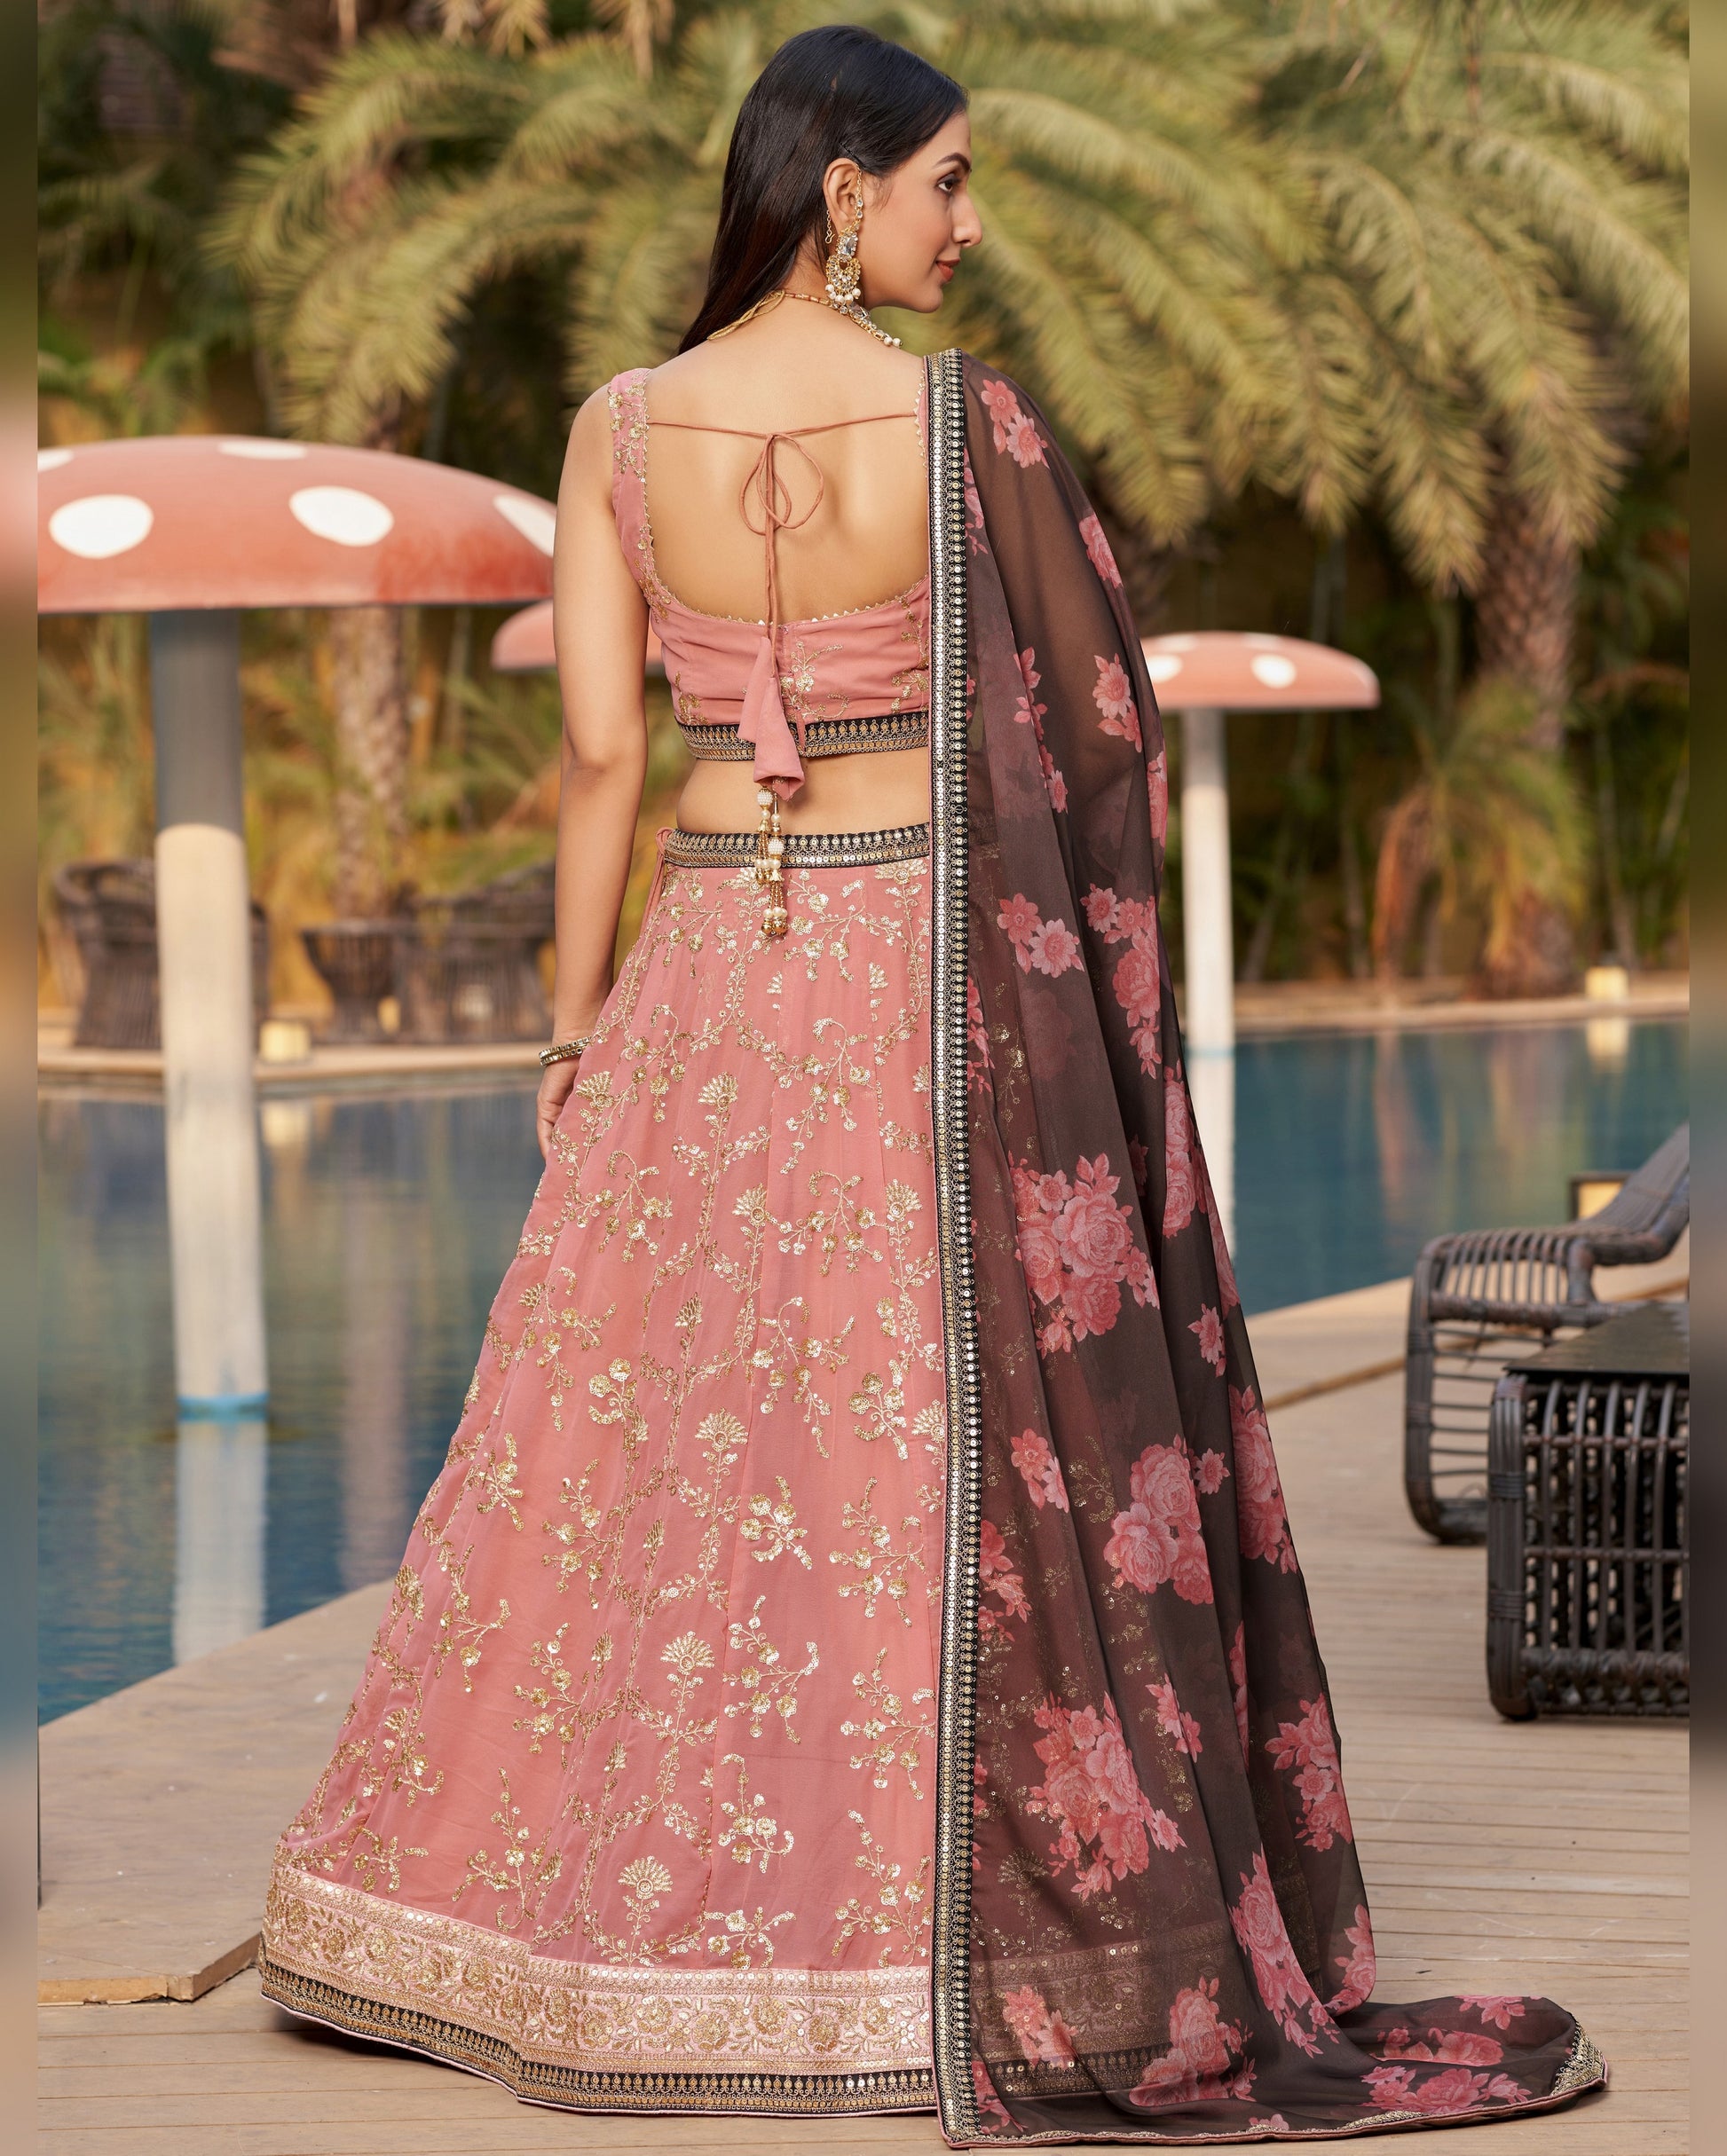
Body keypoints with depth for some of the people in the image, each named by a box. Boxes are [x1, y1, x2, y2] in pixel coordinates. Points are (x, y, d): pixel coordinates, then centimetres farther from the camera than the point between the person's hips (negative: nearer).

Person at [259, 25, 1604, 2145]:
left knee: (661, 1444, 12)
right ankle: (1082, 1960, 8)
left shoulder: (620, 429, -2)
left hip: (711, 966, 3)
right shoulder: (966, 419, -11)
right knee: (981, 1454, 3)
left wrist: (572, 1022, 7)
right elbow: (1102, 717, -5)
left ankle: (641, 1912, 22)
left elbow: (596, 749, 0)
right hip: (940, 960, -3)